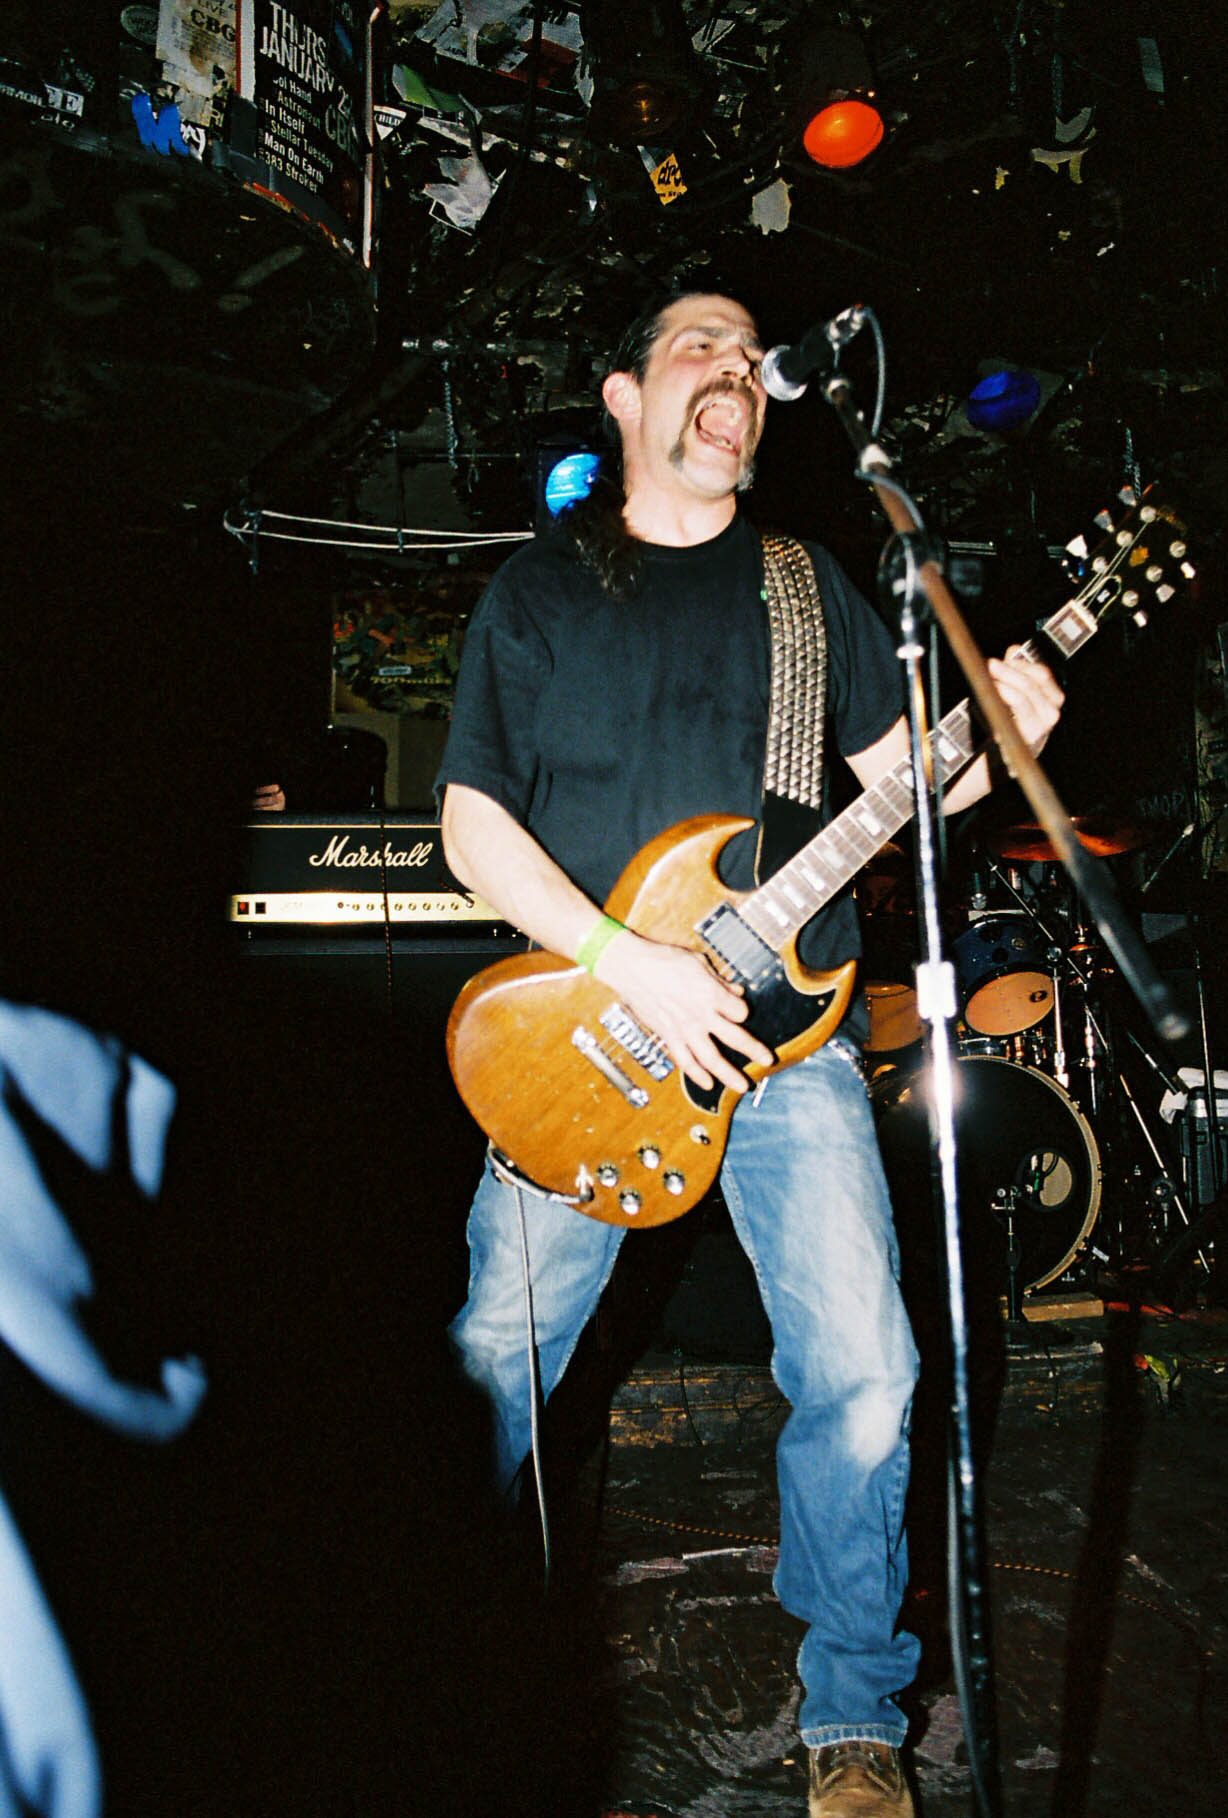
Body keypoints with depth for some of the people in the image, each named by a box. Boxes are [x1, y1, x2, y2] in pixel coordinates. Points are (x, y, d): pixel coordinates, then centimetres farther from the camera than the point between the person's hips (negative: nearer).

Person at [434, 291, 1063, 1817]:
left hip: (787, 1033, 2)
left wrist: (991, 739, -9)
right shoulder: (534, 589, 7)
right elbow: (473, 823, 0)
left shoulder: (808, 581, 14)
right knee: (494, 1359, 5)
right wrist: (626, 965, -13)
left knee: (862, 1372, -4)